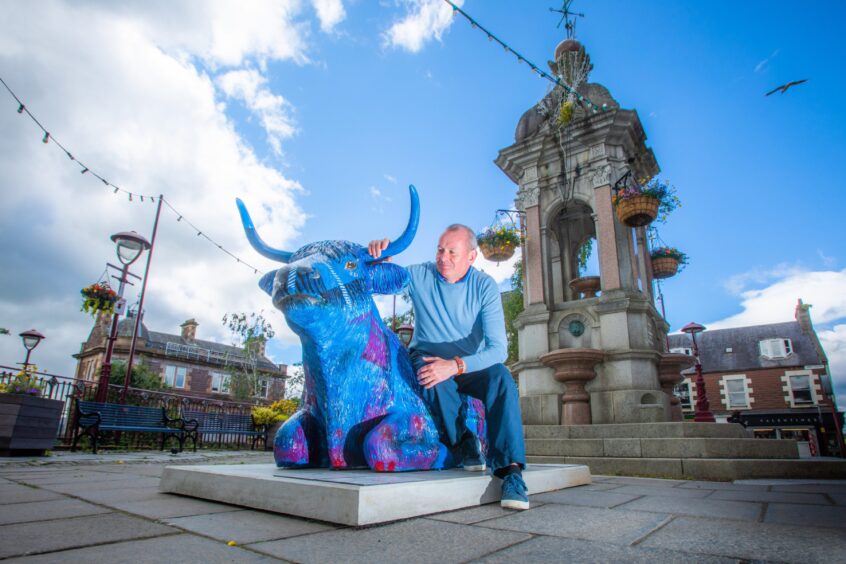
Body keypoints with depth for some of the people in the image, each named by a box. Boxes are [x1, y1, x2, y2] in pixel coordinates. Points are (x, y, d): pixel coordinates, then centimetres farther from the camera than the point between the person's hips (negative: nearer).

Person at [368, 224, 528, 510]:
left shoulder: (485, 286, -13)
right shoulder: (419, 275, -9)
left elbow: (498, 349, -21)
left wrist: (456, 365, -38)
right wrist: (378, 257, -24)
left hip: (469, 367, 0)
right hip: (428, 358, 0)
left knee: (501, 377, -32)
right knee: (428, 370, -36)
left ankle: (510, 469, -30)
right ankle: (463, 441, -14)